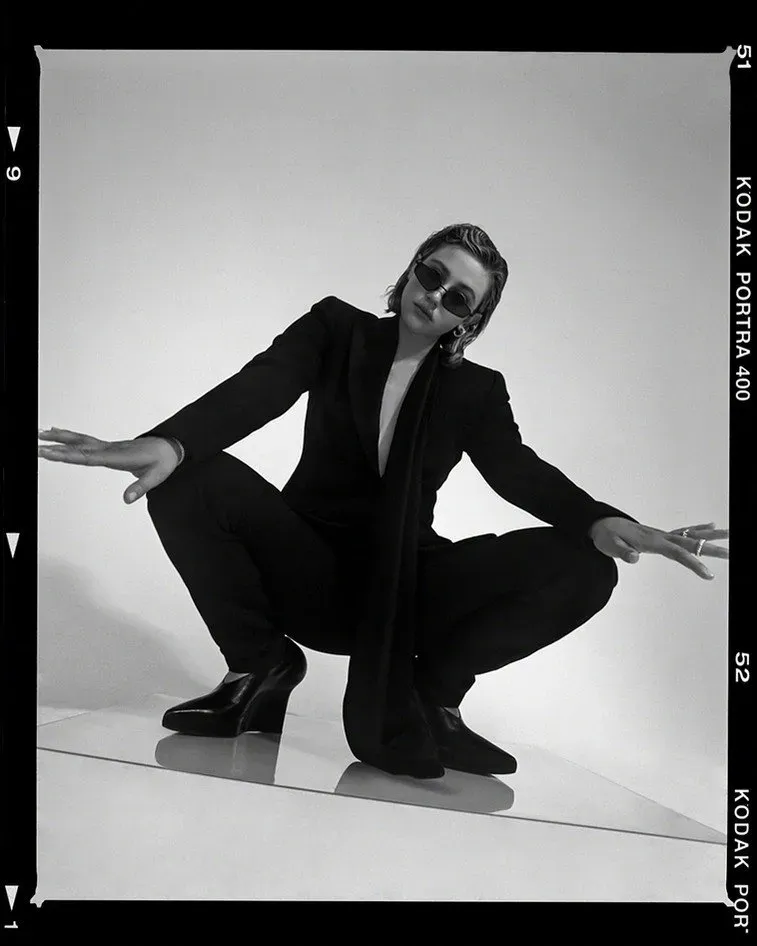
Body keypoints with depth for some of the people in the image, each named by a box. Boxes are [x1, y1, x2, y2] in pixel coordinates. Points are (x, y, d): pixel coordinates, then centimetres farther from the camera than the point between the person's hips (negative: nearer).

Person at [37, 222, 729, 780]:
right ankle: (260, 665, -6)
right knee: (193, 476, -26)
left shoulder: (477, 390, 6)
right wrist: (168, 442, -38)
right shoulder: (336, 329, 3)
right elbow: (259, 388, -15)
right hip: (310, 573, 0)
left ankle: (430, 694, -4)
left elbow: (517, 468, -10)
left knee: (585, 566, -20)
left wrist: (602, 522, -34)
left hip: (407, 587, 1)